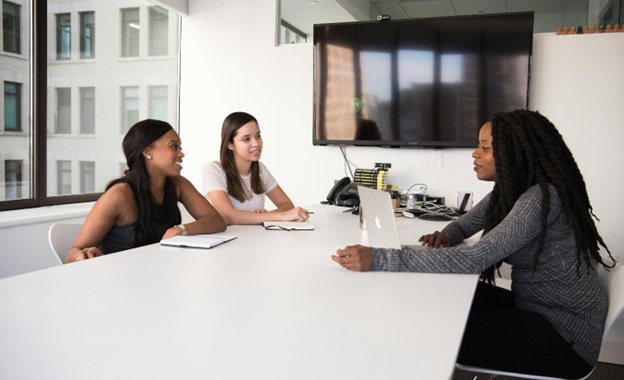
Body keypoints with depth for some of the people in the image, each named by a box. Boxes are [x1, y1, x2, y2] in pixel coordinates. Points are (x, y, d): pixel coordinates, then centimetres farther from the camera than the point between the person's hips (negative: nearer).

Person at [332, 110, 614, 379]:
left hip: (566, 333, -8)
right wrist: (445, 237, -10)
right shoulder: (508, 190, 3)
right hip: (533, 307, 8)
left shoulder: (542, 197, -26)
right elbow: (464, 224, 17)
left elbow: (474, 259, -36)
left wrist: (378, 260, -40)